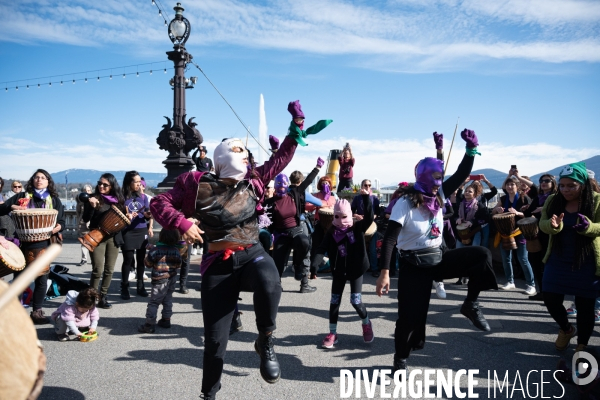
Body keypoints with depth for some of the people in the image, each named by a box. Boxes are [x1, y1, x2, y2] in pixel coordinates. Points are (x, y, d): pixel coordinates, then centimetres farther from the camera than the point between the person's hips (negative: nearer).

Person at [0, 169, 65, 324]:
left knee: (42, 278, 3)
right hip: (23, 243, -1)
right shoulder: (22, 196, 8)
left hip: (43, 244, 1)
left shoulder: (54, 200, 10)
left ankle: (37, 312, 13)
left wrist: (58, 227, -13)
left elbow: (62, 221, 8)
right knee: (19, 278, 4)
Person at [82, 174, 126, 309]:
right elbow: (85, 219, -7)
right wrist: (92, 206, -22)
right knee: (98, 270, -8)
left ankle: (103, 297, 19)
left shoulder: (118, 199, 8)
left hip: (113, 238, 4)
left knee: (109, 270, 8)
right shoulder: (93, 198, -2)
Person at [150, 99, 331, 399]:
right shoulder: (198, 184, -2)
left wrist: (297, 127, 10)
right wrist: (182, 222, -14)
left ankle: (265, 344, -9)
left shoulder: (253, 181, 6)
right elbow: (159, 203, 2)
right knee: (215, 338, 2)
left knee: (269, 282, -38)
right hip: (218, 264, -1)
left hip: (252, 255, 2)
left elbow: (280, 159, 16)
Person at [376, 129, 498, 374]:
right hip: (413, 265, -5)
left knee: (482, 255, -13)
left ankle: (470, 305, 4)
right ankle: (400, 360, 24)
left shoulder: (439, 195, 0)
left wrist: (471, 148, -13)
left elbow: (461, 175, 2)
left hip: (438, 258, 6)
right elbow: (389, 239, -22)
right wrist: (384, 273, -28)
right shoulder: (405, 204, -18)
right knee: (410, 315, -1)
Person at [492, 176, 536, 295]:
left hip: (519, 232, -5)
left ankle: (531, 285, 3)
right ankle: (510, 282, 22)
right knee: (506, 258, 9)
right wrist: (497, 210, -11)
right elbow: (493, 213, 11)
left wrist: (517, 213, -26)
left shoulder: (523, 199, -5)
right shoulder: (503, 199, 8)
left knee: (522, 259, -6)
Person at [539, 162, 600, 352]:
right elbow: (543, 224, -6)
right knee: (551, 300, 5)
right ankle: (566, 329, 36)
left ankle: (582, 346, 26)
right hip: (558, 261, 3)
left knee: (584, 305, 6)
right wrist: (553, 225, -29)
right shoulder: (553, 200, -2)